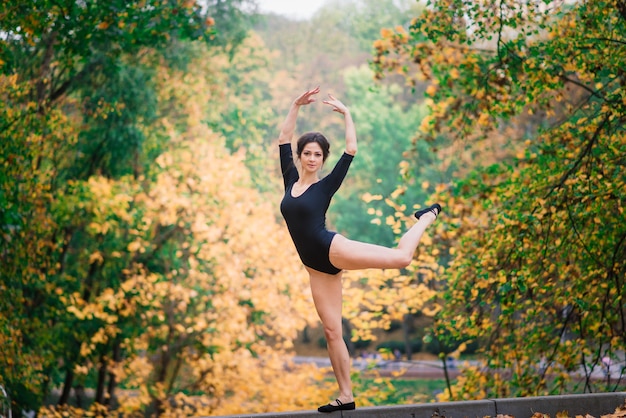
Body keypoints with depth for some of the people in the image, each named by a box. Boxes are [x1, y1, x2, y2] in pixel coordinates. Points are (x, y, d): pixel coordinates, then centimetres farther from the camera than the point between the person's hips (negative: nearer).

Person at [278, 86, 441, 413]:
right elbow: (284, 139, 12)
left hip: (332, 250, -5)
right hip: (316, 265, 5)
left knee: (400, 256, -22)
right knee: (331, 330, 4)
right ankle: (345, 396, 8)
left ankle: (426, 217, 9)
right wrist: (296, 105, 7)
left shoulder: (326, 185, 0)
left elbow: (351, 150, -4)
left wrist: (346, 113, 2)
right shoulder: (291, 180, 12)